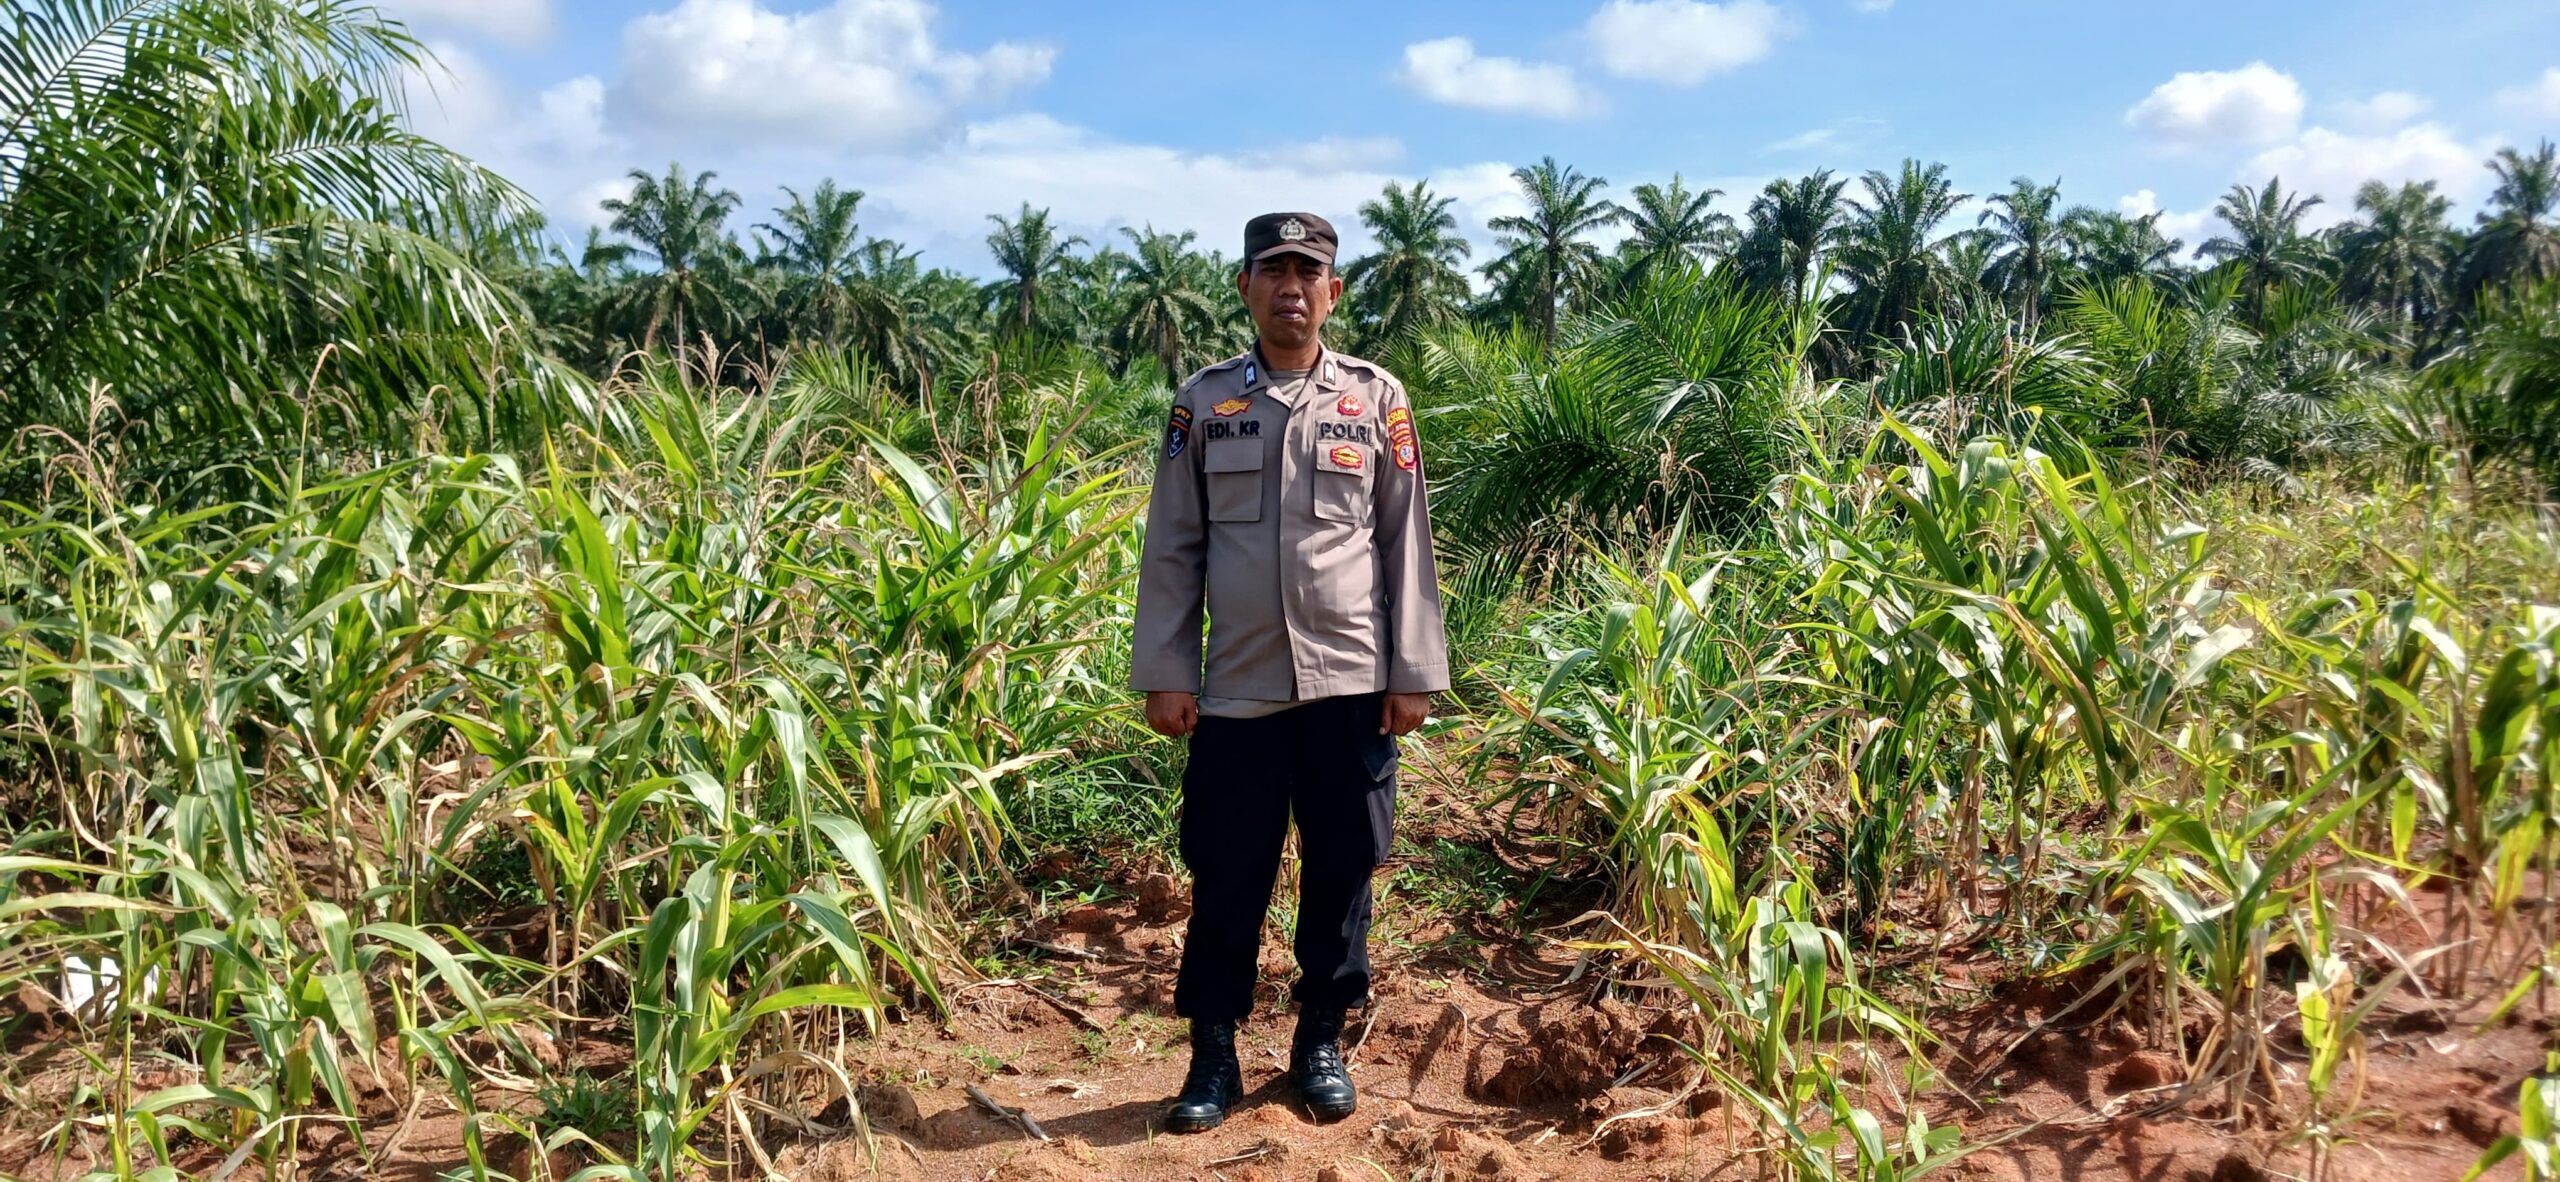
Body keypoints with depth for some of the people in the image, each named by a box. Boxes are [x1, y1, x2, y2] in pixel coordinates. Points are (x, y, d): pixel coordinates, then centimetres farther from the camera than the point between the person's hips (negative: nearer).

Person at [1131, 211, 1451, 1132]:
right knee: (1226, 874, 5)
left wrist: (1414, 674, 0)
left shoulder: (1376, 399, 4)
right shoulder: (1203, 402, 5)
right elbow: (1173, 548, 5)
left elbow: (1406, 544, 4)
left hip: (1352, 684, 0)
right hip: (1237, 687, 0)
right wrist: (1165, 673, 0)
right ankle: (1213, 1054, 18)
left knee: (1342, 868, 9)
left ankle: (1322, 1041, 25)